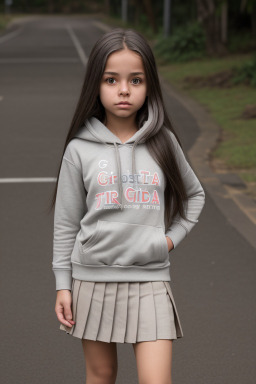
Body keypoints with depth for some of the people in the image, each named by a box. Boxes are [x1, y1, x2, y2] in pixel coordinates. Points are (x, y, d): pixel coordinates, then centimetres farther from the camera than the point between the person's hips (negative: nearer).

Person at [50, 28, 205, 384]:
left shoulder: (163, 143, 1)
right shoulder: (80, 150, -3)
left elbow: (194, 194, 17)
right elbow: (66, 223, 3)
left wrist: (173, 237, 3)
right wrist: (63, 285, 2)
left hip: (150, 279, 0)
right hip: (93, 278, 0)